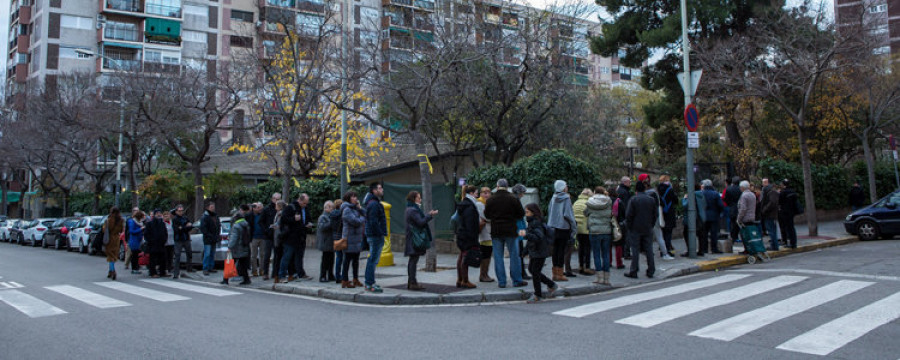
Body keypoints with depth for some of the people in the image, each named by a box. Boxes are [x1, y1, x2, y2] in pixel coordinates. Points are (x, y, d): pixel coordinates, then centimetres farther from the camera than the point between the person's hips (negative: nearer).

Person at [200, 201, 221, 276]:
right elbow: (203, 228, -15)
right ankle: (205, 269, -5)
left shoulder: (216, 216, 12)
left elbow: (219, 225, 23)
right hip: (208, 240, -7)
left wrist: (219, 234, 8)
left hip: (214, 239, 7)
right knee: (207, 254, -9)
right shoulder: (205, 217, -11)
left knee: (212, 254, 12)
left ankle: (211, 268, 19)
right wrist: (209, 235, -19)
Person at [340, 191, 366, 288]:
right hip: (350, 238, -9)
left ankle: (355, 279, 22)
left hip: (357, 238, 9)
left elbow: (364, 215, 13)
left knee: (356, 259, 14)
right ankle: (344, 281, 2)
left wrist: (360, 209, 0)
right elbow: (355, 221, -21)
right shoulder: (347, 209, -13)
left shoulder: (355, 208, 17)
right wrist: (362, 218, -3)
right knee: (347, 260, -4)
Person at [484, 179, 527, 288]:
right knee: (514, 255, 6)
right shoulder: (513, 199, -7)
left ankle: (501, 281, 8)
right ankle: (517, 280, 9)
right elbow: (521, 214, -1)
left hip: (496, 232, 2)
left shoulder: (490, 200, -2)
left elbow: (486, 215, 7)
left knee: (498, 257, 7)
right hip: (510, 231, -1)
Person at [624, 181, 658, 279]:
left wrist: (629, 226, -2)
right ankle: (651, 271, 12)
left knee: (635, 250, 0)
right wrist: (651, 224, 14)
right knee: (649, 249, 9)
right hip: (648, 230, 4)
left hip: (635, 229, -4)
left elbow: (628, 215, -13)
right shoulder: (651, 199, 4)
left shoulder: (633, 199, -10)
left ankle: (633, 272, 1)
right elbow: (656, 214, 6)